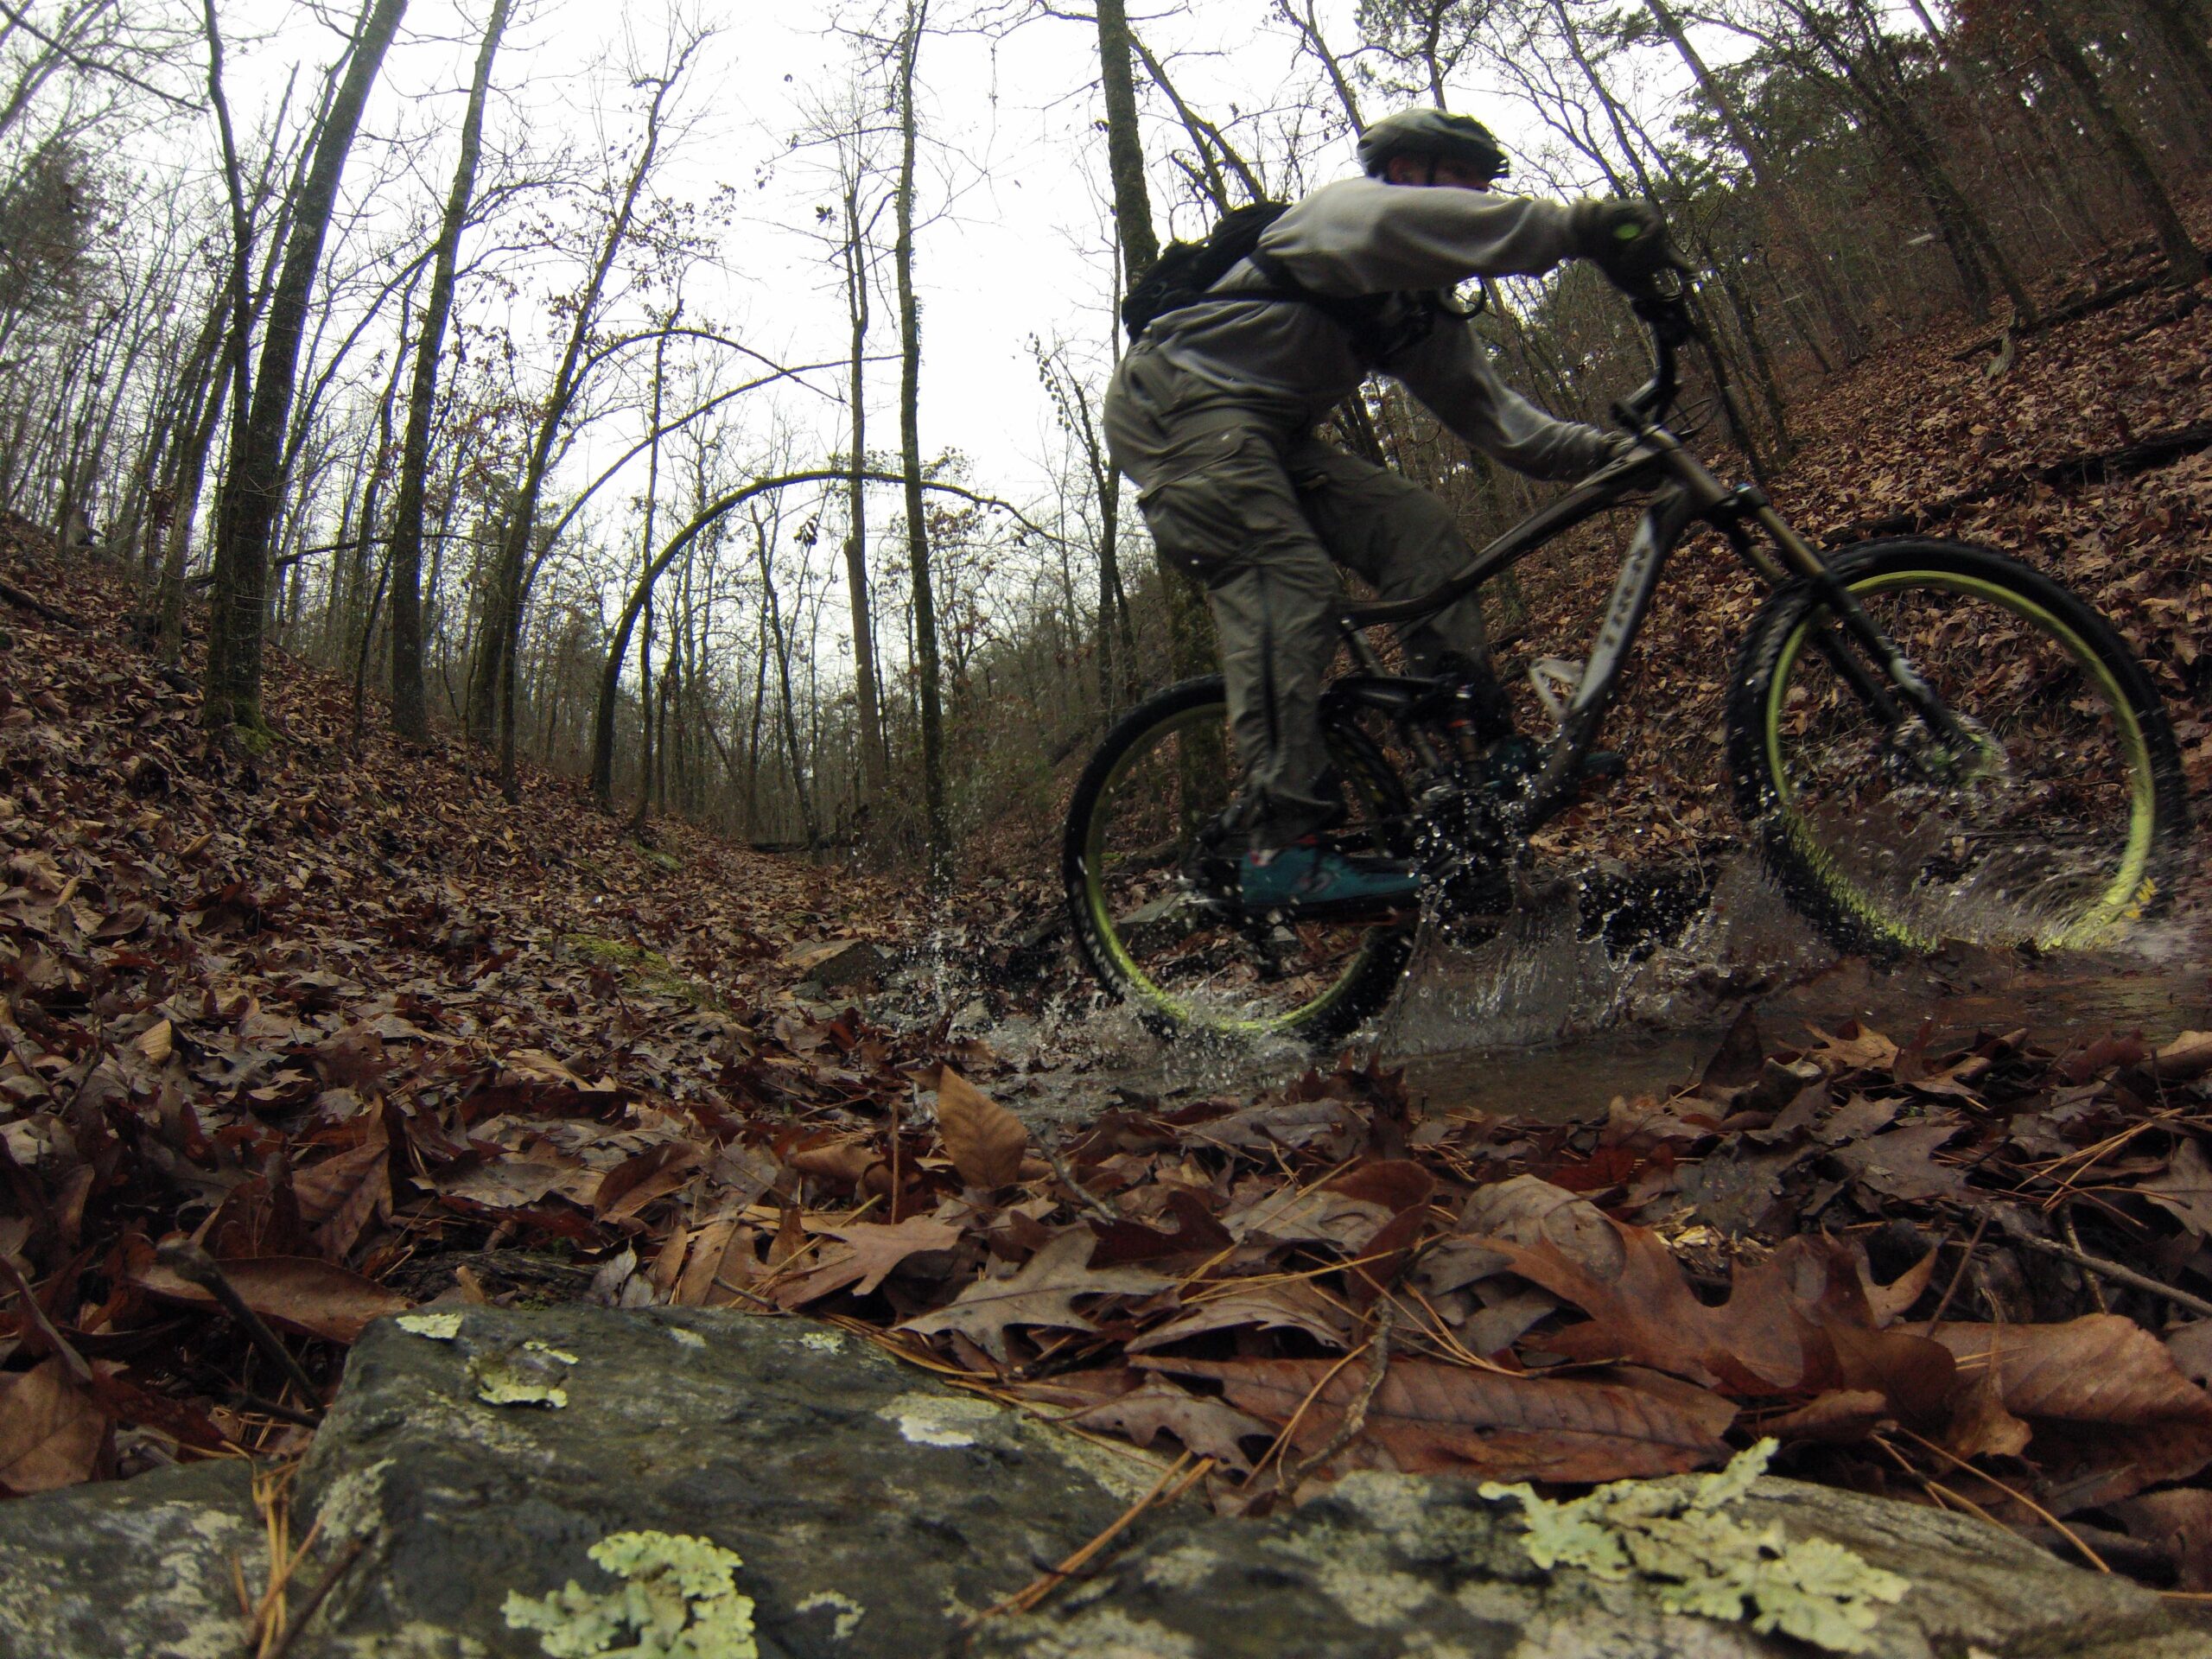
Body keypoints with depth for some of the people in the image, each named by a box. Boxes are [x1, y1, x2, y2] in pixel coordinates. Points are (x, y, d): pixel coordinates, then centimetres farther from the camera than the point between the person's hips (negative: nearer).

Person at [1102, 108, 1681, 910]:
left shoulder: (1423, 312, 18)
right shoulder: (1346, 205, -7)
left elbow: (1491, 412, 13)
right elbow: (1411, 222, -32)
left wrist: (1607, 451, 0)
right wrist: (1579, 225, -37)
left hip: (1268, 433, 9)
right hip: (1175, 402, -9)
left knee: (1417, 527, -5)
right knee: (1289, 582, -27)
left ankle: (1483, 751, -4)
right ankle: (1281, 842, -33)